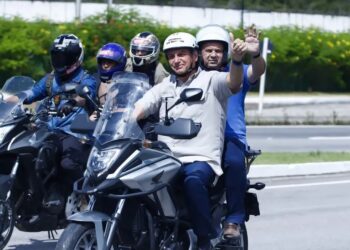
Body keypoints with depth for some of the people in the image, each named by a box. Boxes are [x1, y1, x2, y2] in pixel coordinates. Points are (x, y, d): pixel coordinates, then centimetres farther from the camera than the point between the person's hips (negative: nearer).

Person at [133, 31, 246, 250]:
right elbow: (137, 110, 9)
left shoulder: (211, 80, 6)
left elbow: (233, 82, -16)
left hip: (202, 159, -5)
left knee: (193, 180, -38)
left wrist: (237, 59, -39)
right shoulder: (164, 87, 21)